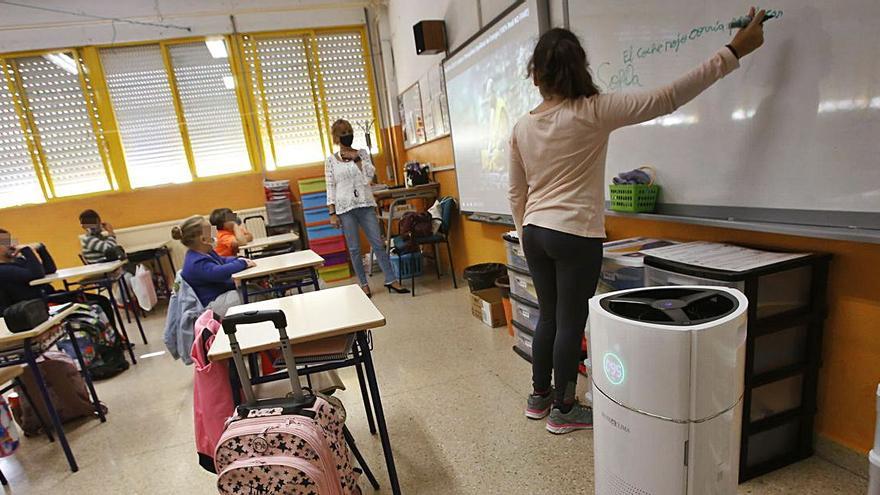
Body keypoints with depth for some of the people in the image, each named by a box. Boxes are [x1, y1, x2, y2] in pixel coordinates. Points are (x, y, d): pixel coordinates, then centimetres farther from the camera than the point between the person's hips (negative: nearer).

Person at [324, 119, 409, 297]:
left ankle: (391, 280, 9)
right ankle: (364, 284, 17)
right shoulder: (331, 160, 3)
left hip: (366, 205, 1)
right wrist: (332, 213, -3)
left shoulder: (362, 153, 7)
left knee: (378, 243, 1)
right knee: (354, 248, 5)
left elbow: (370, 175, -5)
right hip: (345, 208, -1)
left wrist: (356, 158, -11)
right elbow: (330, 187, 2)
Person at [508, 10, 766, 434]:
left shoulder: (521, 128, 4)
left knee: (548, 317, 18)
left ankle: (540, 397, 33)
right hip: (575, 236, -5)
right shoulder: (593, 112, -10)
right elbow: (668, 98, -8)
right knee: (571, 323, 7)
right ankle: (563, 410, 23)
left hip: (535, 234, 6)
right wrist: (734, 51, 1)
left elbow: (516, 193, 9)